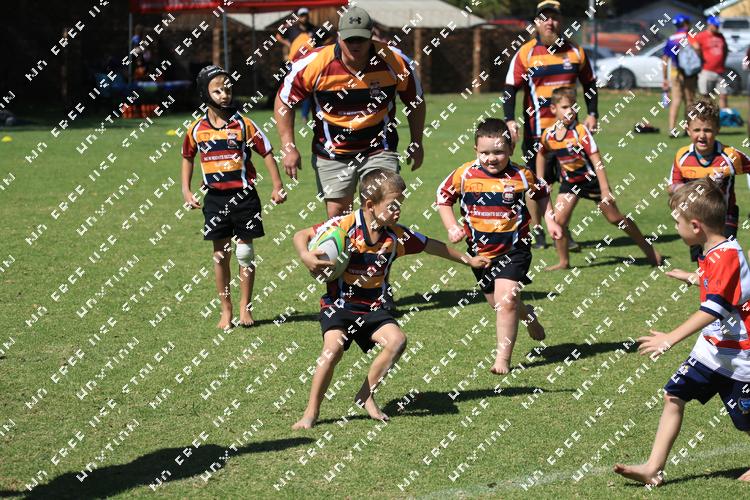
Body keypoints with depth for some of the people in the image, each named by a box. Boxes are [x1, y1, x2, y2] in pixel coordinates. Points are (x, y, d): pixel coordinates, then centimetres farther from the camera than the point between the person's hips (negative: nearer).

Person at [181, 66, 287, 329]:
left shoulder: (243, 124, -5)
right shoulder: (197, 129, 2)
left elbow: (267, 153, 0)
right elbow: (187, 158, 17)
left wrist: (277, 186, -4)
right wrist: (186, 191, 10)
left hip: (243, 195, -2)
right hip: (215, 197, 2)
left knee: (245, 252, 3)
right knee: (220, 253, 5)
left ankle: (245, 307, 15)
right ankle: (226, 310, 14)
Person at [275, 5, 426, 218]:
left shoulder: (393, 61, -14)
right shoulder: (314, 64, -18)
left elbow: (415, 101, 5)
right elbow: (283, 102, -4)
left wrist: (416, 144, 10)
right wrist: (288, 147, -10)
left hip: (380, 150, 0)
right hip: (332, 155, 0)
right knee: (337, 216, 3)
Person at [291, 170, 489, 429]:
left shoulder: (396, 235, 0)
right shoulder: (345, 226, -14)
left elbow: (430, 245, 14)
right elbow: (301, 236, -7)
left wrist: (469, 259, 20)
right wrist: (305, 257, -29)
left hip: (373, 308, 4)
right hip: (339, 304, -4)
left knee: (397, 340, -20)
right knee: (333, 347, -27)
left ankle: (366, 396, -1)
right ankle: (311, 412, -11)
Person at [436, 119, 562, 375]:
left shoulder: (522, 176, -9)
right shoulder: (464, 175, -10)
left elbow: (542, 193, 12)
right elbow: (443, 197, 4)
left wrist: (549, 220, 3)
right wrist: (452, 227, -7)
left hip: (514, 249, -3)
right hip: (480, 250, 3)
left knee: (505, 300, -16)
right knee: (496, 302, 17)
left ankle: (503, 358, -7)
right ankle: (526, 313, 51)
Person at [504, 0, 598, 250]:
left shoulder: (575, 52, 6)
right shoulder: (525, 54, -4)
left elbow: (589, 84, 16)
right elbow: (510, 89, -4)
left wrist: (592, 114, 5)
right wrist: (510, 120, -15)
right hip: (537, 128, -3)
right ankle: (537, 232, 14)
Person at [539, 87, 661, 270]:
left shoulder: (580, 131, -22)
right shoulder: (548, 134, -8)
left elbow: (596, 160, -23)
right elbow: (541, 154, 14)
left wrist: (605, 190, -27)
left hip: (591, 179, -4)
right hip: (569, 182, 4)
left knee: (615, 218, 2)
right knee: (558, 220, -10)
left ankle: (649, 250, 16)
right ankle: (563, 261, 6)